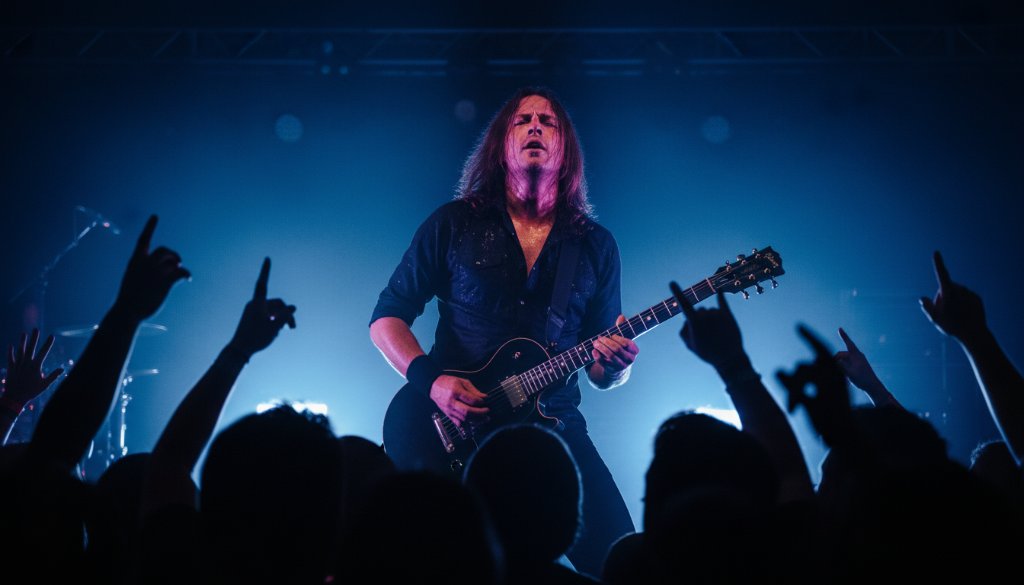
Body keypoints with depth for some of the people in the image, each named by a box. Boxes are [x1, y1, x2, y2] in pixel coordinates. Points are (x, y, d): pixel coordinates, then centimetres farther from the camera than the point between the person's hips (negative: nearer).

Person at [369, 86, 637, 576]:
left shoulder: (596, 245, 10)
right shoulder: (454, 223, 5)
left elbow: (601, 374, 11)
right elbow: (386, 318, 5)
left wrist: (615, 367, -12)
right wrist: (430, 380, -12)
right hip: (453, 427, -2)